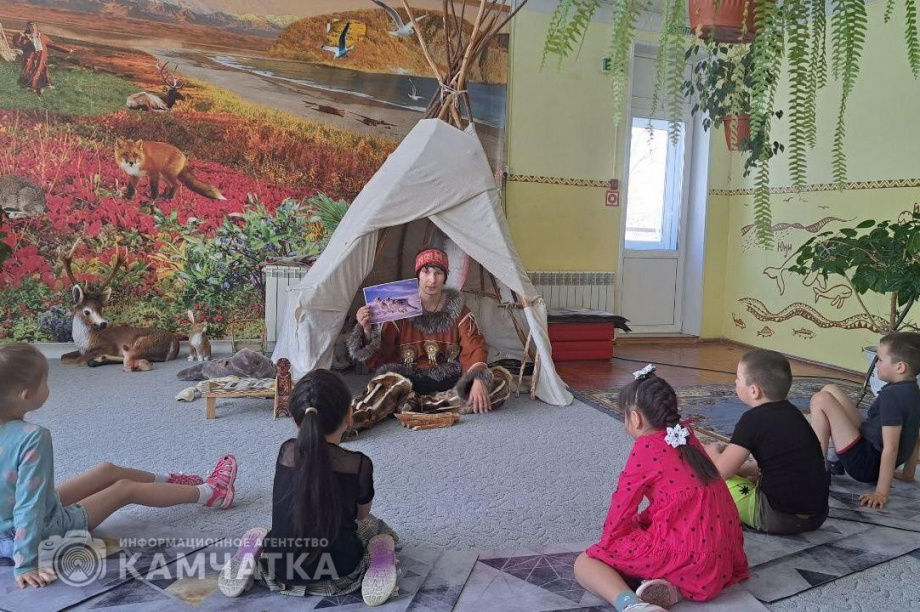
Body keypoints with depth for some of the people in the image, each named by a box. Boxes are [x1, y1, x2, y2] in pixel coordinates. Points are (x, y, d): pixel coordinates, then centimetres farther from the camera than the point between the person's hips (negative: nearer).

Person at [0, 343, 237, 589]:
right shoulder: (33, 437, -32)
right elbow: (29, 505, -31)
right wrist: (26, 565, -26)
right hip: (43, 533, -8)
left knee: (107, 471, 17)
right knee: (125, 488, 7)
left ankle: (172, 481, 41)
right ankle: (209, 493, 25)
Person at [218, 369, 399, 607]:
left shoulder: (286, 451, -6)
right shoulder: (360, 464, -14)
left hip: (280, 569, 2)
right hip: (339, 571, -2)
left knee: (256, 534, 37)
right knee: (378, 529, 28)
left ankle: (250, 555, 5)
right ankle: (379, 561, -3)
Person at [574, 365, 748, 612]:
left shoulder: (646, 448, -9)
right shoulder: (686, 437, 13)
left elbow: (622, 506, -1)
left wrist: (609, 542, 16)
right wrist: (640, 522, 25)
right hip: (722, 556, 8)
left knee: (585, 562, 1)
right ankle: (671, 586, 4)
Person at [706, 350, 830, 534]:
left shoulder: (753, 420, -14)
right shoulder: (791, 412, 11)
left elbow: (720, 471, -13)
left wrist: (712, 451, 8)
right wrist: (741, 468, 18)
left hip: (779, 518, -8)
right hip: (817, 516, 8)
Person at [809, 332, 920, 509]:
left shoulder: (892, 396, -24)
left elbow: (891, 447, -25)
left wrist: (881, 493, -22)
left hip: (866, 465, -10)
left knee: (821, 400, -16)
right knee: (831, 390, 11)